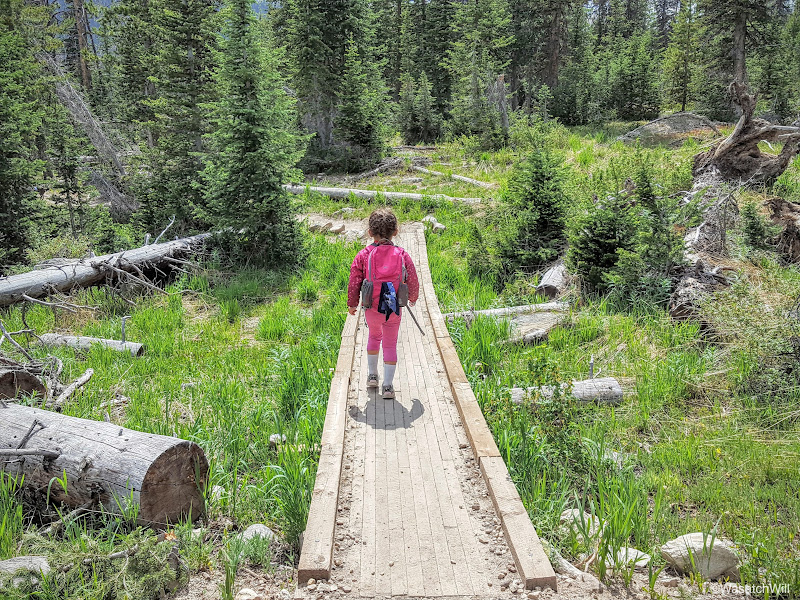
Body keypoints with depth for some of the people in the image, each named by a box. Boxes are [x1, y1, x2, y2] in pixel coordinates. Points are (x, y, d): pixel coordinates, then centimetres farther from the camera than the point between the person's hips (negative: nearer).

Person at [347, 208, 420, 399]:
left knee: (374, 336, 27)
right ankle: (388, 385, 11)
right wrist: (413, 298, 20)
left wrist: (352, 304, 11)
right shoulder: (402, 255, -7)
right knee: (390, 344, 12)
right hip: (394, 310, -1)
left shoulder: (363, 256, -9)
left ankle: (372, 375, 35)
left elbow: (354, 283, -4)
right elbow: (413, 282, 0)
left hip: (371, 309, 1)